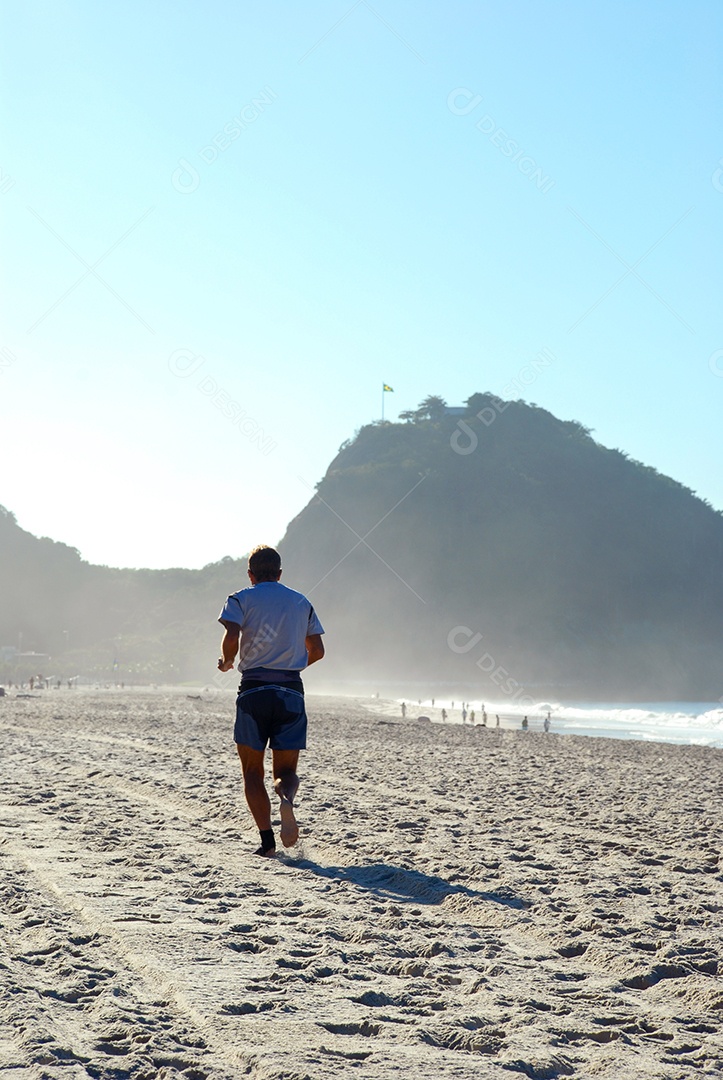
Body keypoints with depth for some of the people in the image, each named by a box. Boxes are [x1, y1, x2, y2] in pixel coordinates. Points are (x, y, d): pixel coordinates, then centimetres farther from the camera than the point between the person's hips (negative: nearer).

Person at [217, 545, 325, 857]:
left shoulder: (241, 599, 3)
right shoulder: (302, 602, 14)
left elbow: (232, 638, -13)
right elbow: (317, 650, 14)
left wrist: (227, 662, 7)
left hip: (254, 690, -2)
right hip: (292, 691, 2)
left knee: (252, 772, 9)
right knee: (286, 770, 9)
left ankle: (267, 840, -5)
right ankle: (287, 798, -27)